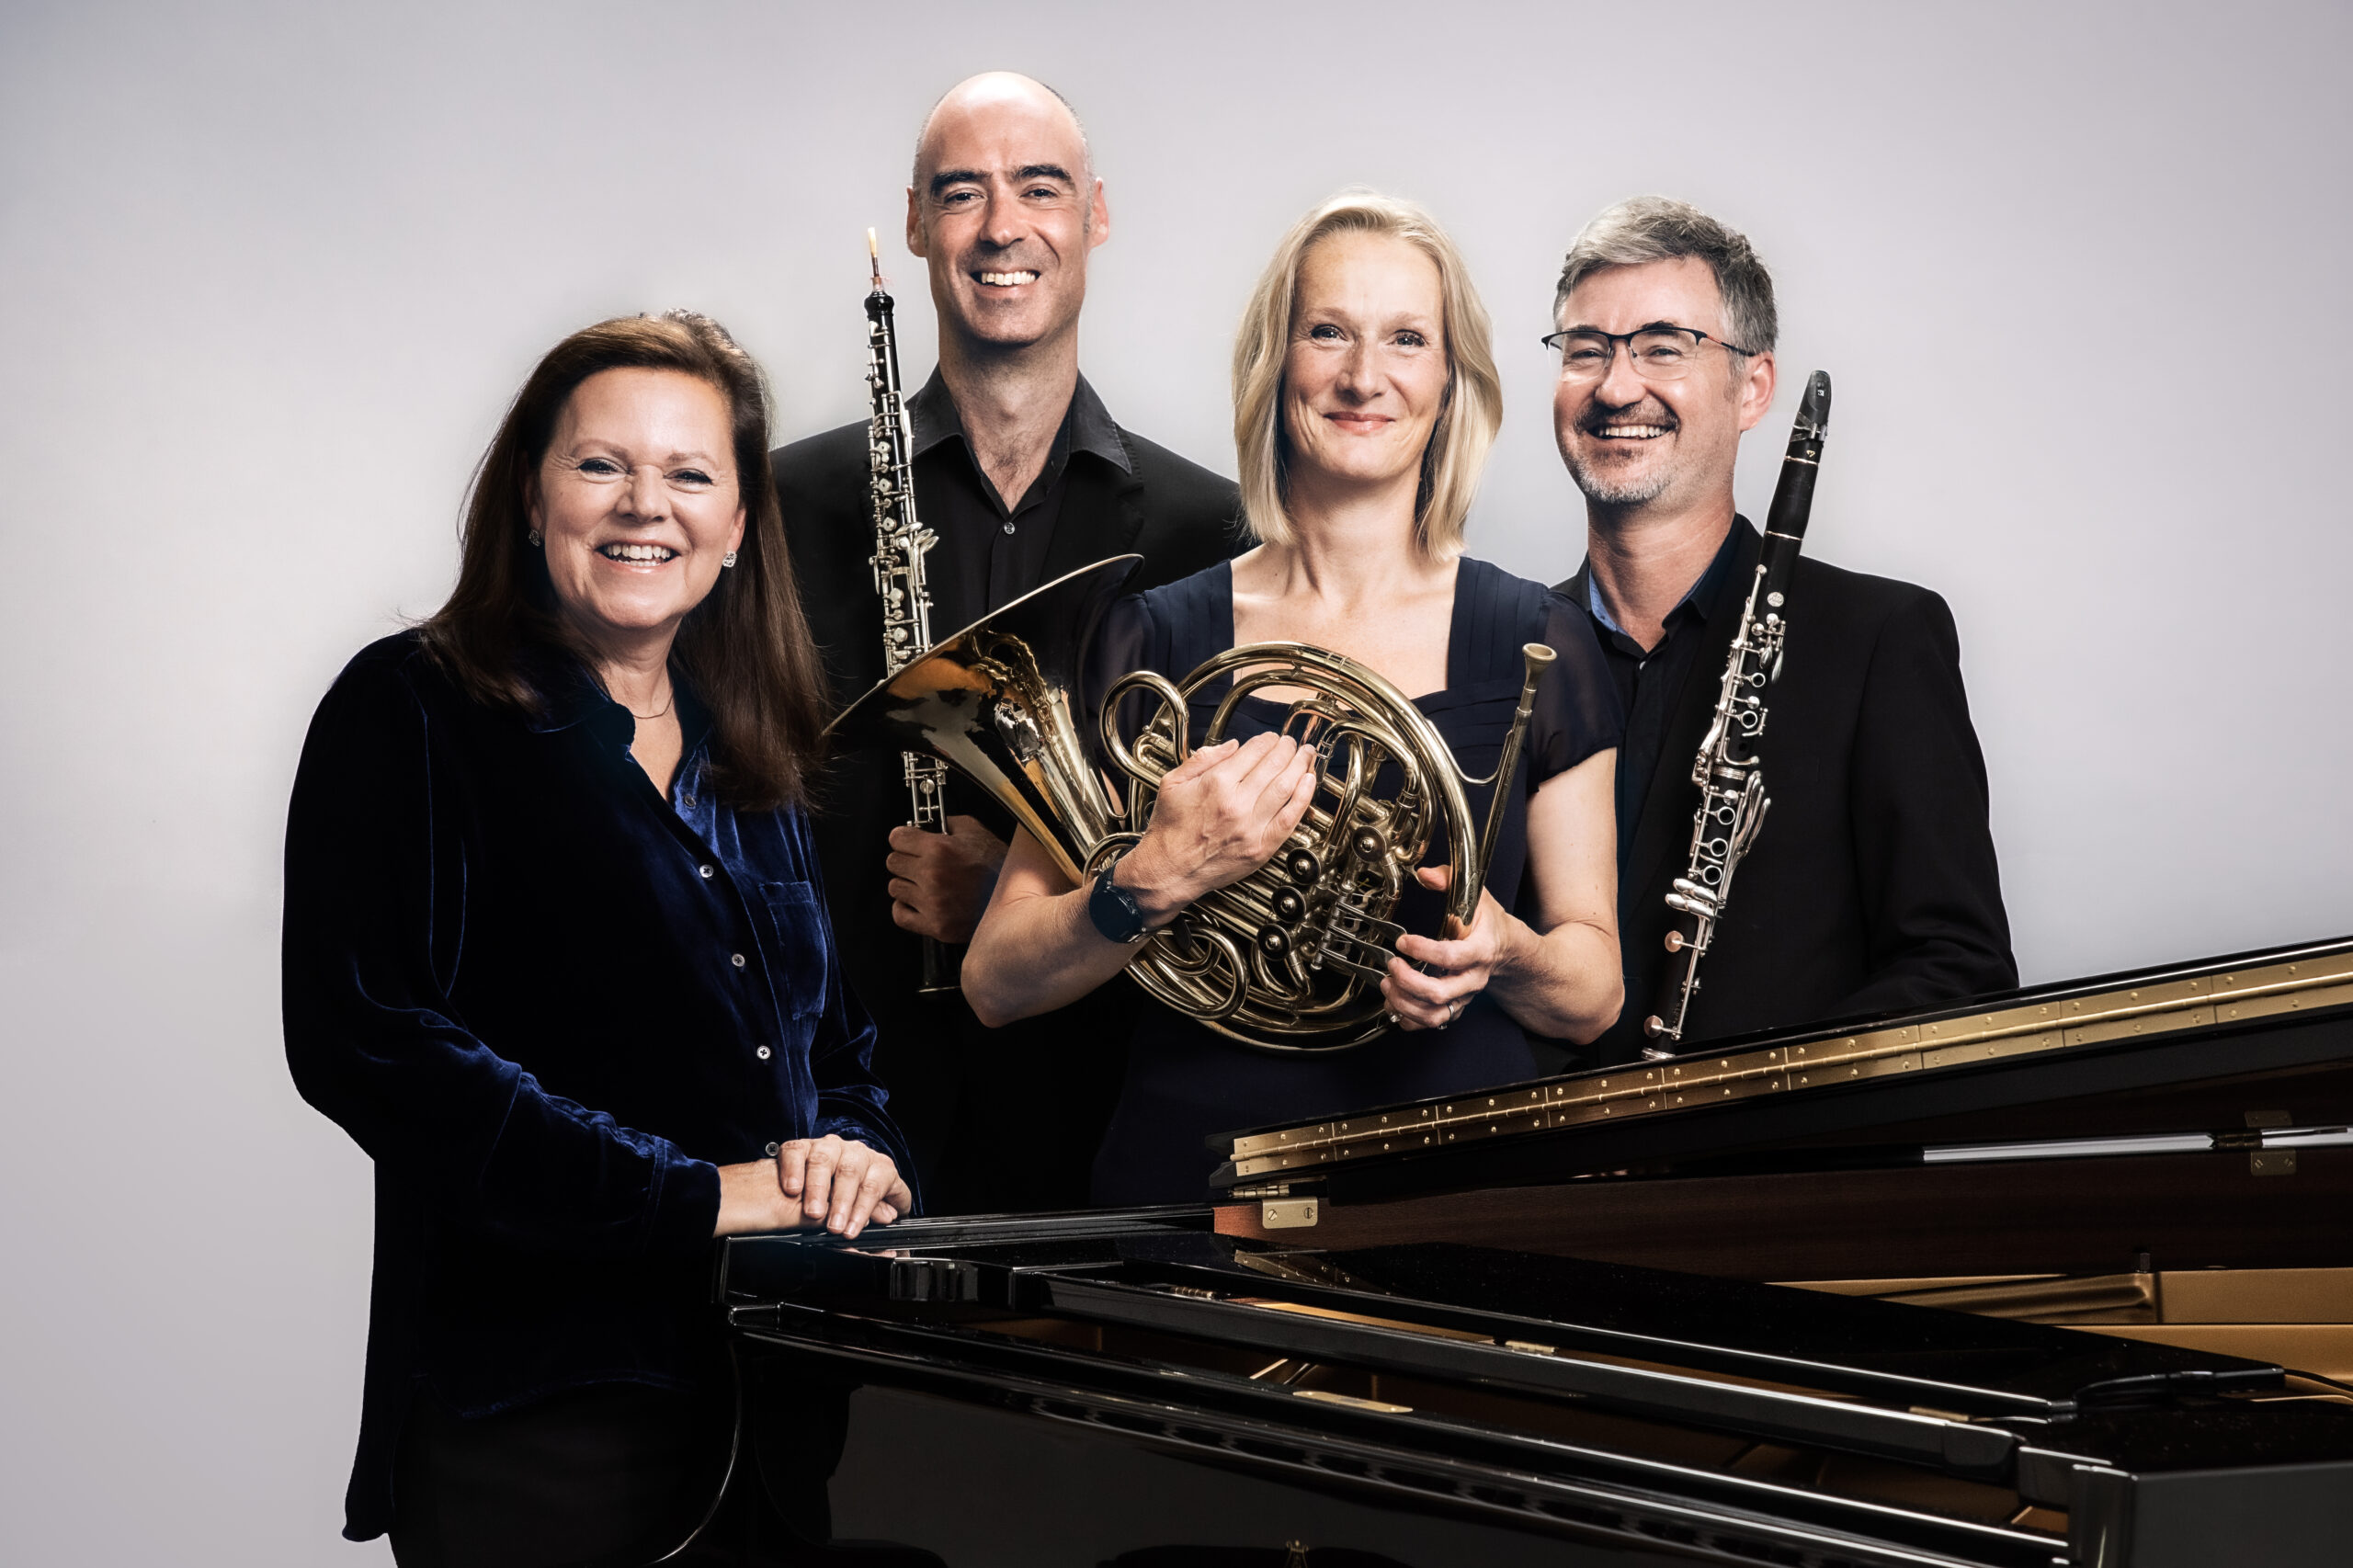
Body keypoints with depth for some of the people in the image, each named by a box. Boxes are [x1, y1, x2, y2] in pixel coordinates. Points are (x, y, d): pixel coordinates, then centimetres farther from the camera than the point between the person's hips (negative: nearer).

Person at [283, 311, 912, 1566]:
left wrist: (863, 1155, -6)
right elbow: (360, 1039, -15)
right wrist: (694, 1194, -19)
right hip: (537, 1404, -5)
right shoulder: (411, 713, -3)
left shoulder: (758, 758, 14)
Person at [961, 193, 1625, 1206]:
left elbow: (1594, 997, 13)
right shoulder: (1155, 638, 6)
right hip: (1193, 1182, 0)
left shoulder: (1536, 647, 8)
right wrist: (1155, 882, -14)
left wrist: (1502, 953, -9)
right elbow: (994, 985, 4)